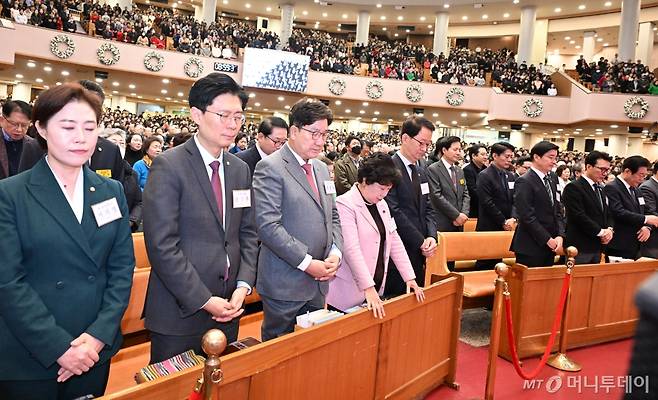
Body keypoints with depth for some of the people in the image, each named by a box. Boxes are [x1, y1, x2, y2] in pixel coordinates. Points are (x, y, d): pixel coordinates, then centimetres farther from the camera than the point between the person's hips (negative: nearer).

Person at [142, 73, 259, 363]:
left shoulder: (241, 169, 8)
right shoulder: (168, 166, -12)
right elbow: (162, 245, -17)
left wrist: (243, 285, -3)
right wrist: (204, 300, -16)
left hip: (228, 308, 6)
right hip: (180, 312, -5)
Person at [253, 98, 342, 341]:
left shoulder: (322, 169, 13)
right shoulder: (270, 168, -12)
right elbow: (268, 226, -20)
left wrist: (335, 254, 0)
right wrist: (307, 263, -18)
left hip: (318, 281, 7)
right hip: (284, 283, -7)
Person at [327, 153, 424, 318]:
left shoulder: (381, 205, 11)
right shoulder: (345, 204, -14)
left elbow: (394, 241, 11)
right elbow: (351, 249, -22)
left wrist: (409, 278, 5)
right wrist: (368, 288, -26)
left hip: (376, 289, 7)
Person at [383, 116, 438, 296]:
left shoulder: (422, 169, 12)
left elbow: (427, 208, 14)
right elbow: (394, 212, -18)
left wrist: (431, 236, -3)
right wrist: (420, 242, -14)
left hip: (418, 253, 8)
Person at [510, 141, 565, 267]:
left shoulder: (551, 182, 16)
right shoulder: (524, 182, -11)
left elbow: (557, 212, 14)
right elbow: (527, 217, -17)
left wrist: (560, 236, -3)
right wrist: (548, 240, -14)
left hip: (549, 247, 8)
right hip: (530, 248, -8)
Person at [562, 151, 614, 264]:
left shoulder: (600, 188, 17)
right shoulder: (573, 188, -11)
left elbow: (607, 213, 20)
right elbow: (579, 216, -19)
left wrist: (609, 229, 0)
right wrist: (601, 232, -14)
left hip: (597, 247, 8)